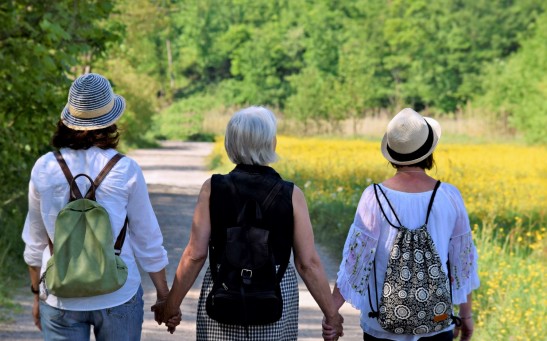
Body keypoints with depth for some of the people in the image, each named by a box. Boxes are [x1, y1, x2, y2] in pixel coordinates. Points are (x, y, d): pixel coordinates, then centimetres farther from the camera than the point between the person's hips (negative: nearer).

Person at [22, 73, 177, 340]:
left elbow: (35, 242, 7)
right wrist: (164, 295, 10)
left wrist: (37, 294, 19)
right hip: (118, 296, -1)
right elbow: (147, 240, -1)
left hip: (60, 298, 1)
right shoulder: (125, 170, -8)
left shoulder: (44, 168, -3)